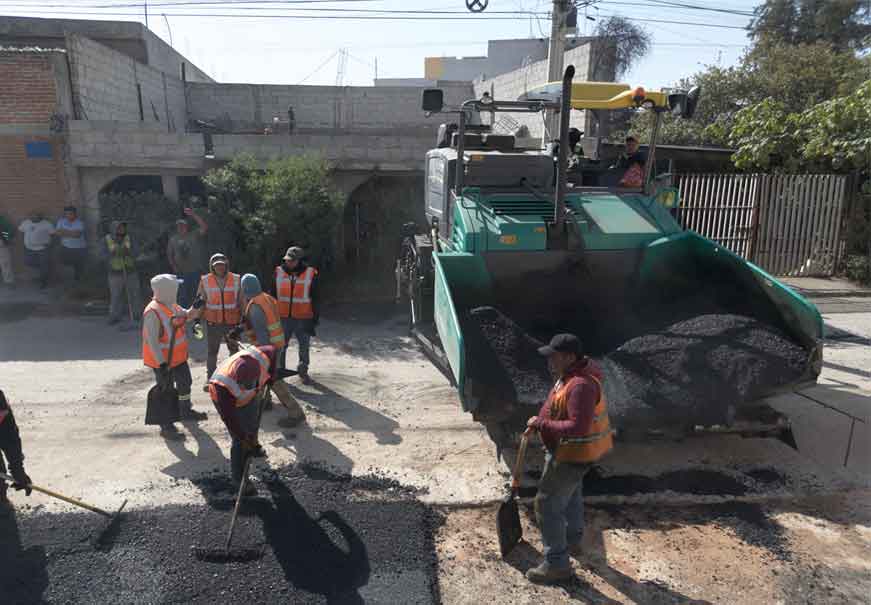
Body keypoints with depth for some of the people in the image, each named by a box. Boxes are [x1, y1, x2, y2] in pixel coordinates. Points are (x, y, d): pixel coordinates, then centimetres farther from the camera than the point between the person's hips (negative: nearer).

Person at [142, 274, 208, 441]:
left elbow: (185, 315, 19)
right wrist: (162, 363, -28)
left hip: (178, 356, 9)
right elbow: (152, 341, -27)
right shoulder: (153, 312, -27)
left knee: (185, 383, 24)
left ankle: (186, 411, 46)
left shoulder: (171, 305, 1)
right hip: (162, 361, -9)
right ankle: (166, 427, 14)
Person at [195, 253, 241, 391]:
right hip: (213, 324, -1)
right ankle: (210, 378, 23)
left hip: (232, 322, 1)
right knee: (211, 351, 8)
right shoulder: (205, 281, -9)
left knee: (234, 350, 14)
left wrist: (243, 320, 3)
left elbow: (241, 301, 2)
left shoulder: (236, 280, -6)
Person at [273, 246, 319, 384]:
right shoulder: (279, 272, 0)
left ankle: (303, 371, 29)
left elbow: (315, 299, 1)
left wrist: (315, 318, 0)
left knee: (304, 346, 11)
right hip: (283, 317, 1)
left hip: (303, 318, -1)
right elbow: (272, 295, 8)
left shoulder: (310, 274, -5)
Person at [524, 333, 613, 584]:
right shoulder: (571, 374, -1)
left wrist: (541, 424, -30)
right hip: (571, 449, 11)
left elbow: (577, 427, -37)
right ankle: (573, 540, 50)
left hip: (573, 453, -11)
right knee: (571, 494, 28)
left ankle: (557, 564, 11)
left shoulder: (580, 385, -33)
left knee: (548, 504, -1)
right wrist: (540, 421, 5)